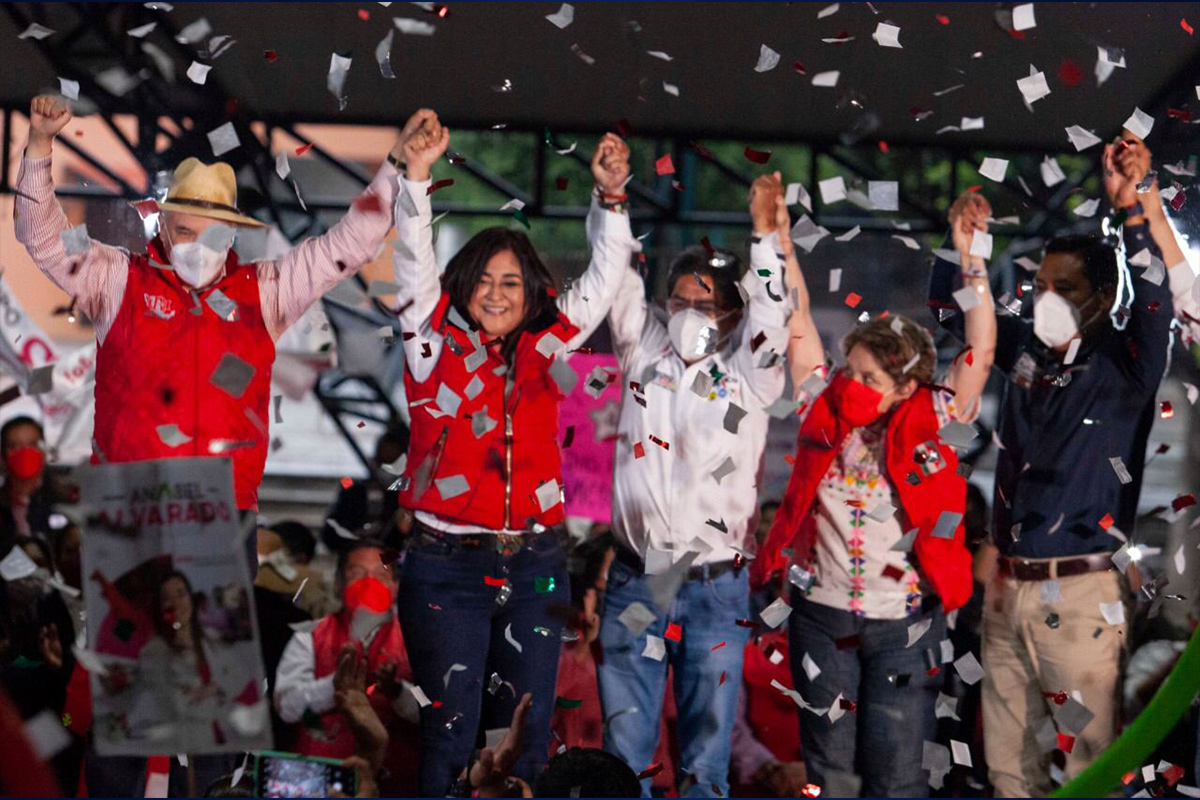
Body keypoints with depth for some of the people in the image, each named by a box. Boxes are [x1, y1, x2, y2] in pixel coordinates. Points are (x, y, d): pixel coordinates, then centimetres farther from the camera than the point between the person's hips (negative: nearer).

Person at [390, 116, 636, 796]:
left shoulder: (546, 350, 10)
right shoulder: (438, 345, 4)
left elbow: (604, 279, 10)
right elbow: (415, 265, -7)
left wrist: (611, 197, -4)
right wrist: (418, 174, -19)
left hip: (535, 567, 3)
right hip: (448, 566, -3)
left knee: (526, 734, 6)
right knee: (452, 734, -4)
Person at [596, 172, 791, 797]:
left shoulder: (748, 377, 2)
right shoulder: (644, 354, 8)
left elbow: (771, 312, -12)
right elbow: (620, 285, 3)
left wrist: (766, 230, -22)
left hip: (715, 587, -2)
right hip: (634, 581, 2)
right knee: (624, 746, 6)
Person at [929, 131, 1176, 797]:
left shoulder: (1121, 371, -6)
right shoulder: (1025, 356, 8)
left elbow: (1154, 308, -25)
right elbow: (954, 305, 19)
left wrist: (1130, 208, -37)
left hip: (1077, 596, -6)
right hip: (1007, 588, 6)